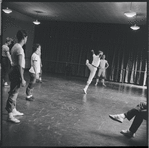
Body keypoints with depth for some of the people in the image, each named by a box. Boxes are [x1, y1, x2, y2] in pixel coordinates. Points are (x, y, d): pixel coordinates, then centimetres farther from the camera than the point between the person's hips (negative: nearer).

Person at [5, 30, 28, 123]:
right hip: (17, 73, -10)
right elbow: (20, 65, -23)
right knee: (13, 93, -4)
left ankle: (14, 110, 33)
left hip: (14, 71, 10)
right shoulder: (20, 49, -19)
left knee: (14, 92, 19)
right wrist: (22, 79, -22)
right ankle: (10, 115, 4)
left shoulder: (15, 46, 11)